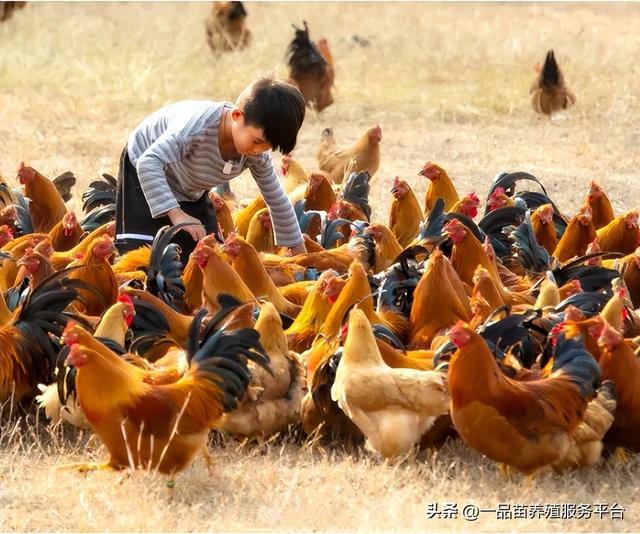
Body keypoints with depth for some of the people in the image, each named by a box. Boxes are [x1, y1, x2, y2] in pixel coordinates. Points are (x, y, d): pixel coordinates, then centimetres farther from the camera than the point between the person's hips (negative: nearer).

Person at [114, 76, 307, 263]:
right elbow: (148, 163, -49)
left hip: (192, 192, 6)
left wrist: (301, 255, -6)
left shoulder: (258, 154, -24)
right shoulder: (198, 125, -43)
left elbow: (277, 201, -9)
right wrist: (176, 214, -54)